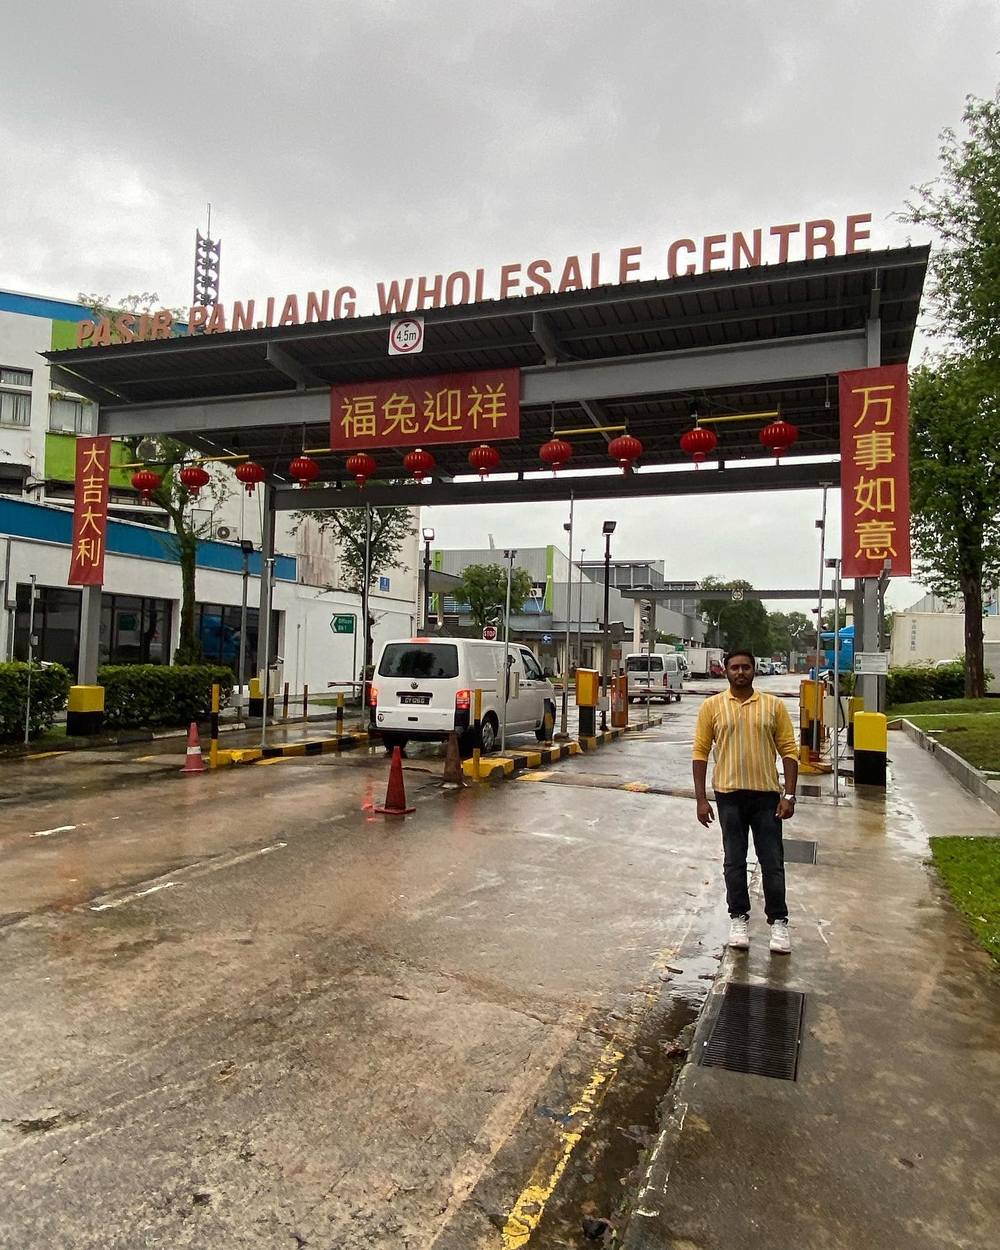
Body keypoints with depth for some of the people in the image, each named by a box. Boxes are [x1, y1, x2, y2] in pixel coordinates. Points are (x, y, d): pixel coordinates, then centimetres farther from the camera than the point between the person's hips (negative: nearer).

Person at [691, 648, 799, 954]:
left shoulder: (773, 705, 2)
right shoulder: (712, 706, 1)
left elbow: (789, 751, 3)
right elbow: (700, 753, 1)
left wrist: (789, 795, -5)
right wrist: (701, 799, -5)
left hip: (766, 794, 0)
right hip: (729, 794, 0)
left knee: (772, 861, 6)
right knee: (734, 861, 8)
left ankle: (778, 922, 18)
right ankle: (739, 918, 21)